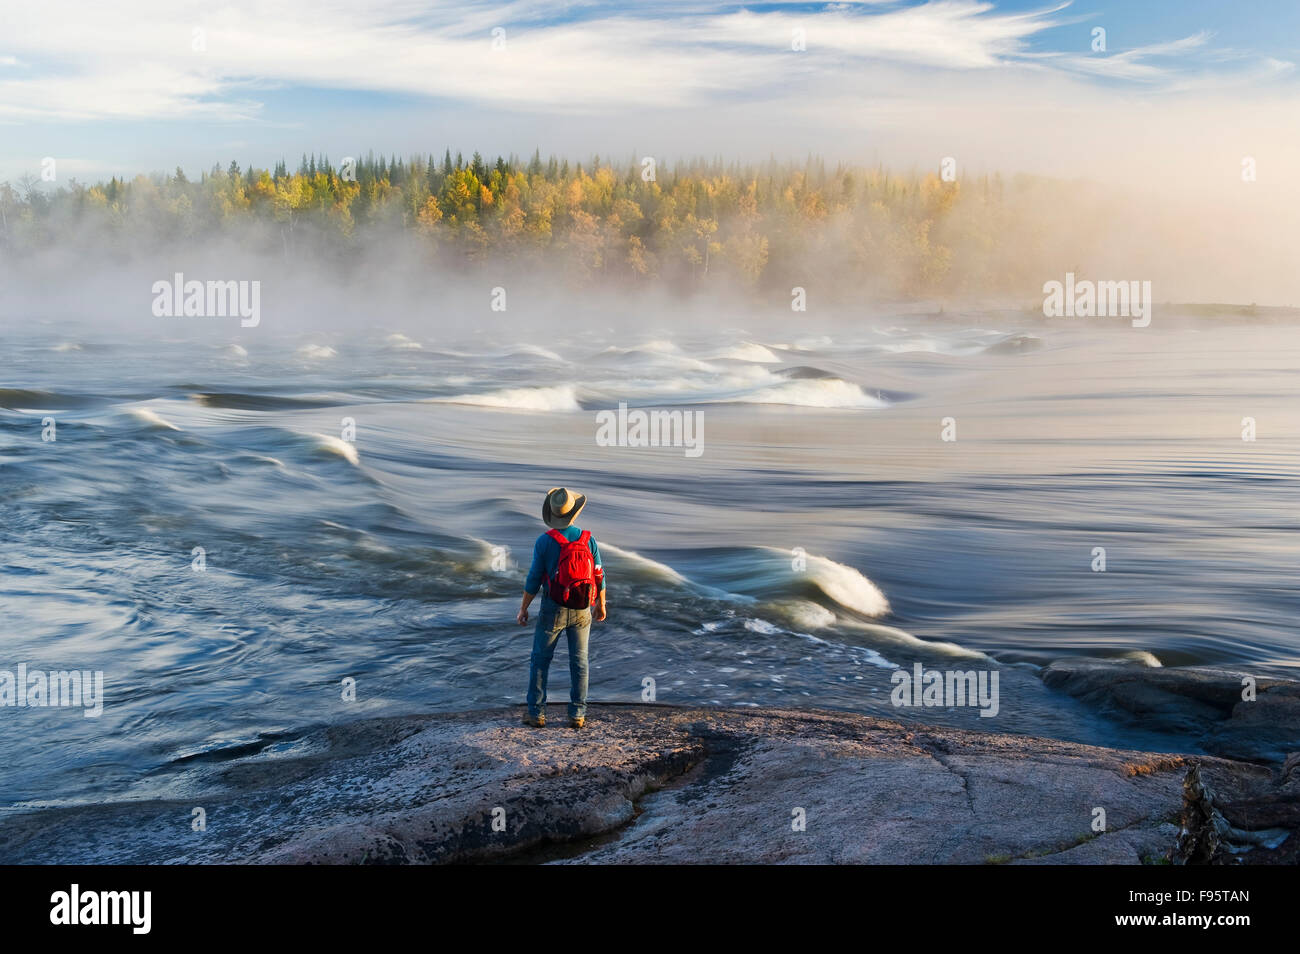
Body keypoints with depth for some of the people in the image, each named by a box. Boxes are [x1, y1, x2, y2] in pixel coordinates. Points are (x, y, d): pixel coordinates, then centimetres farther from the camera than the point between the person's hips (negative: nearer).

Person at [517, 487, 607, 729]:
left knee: (540, 659, 10)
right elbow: (599, 577, 0)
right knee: (579, 661, 10)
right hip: (581, 610, 2)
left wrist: (523, 609, 3)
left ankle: (536, 713, 11)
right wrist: (601, 605, 15)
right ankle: (577, 715, 10)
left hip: (553, 609, -2)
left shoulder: (544, 542, -13)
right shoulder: (588, 540, -6)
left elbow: (534, 579, -9)